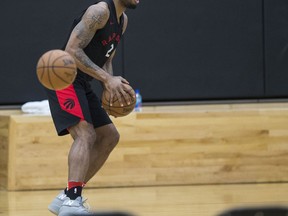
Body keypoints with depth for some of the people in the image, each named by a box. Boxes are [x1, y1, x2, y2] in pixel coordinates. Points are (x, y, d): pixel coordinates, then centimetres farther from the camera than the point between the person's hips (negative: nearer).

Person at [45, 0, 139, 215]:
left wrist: (113, 87, 2)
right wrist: (107, 79, -26)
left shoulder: (123, 20, 14)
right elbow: (72, 50, -23)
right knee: (86, 134, -25)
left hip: (82, 84, 10)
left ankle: (67, 197, 14)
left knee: (109, 137, 11)